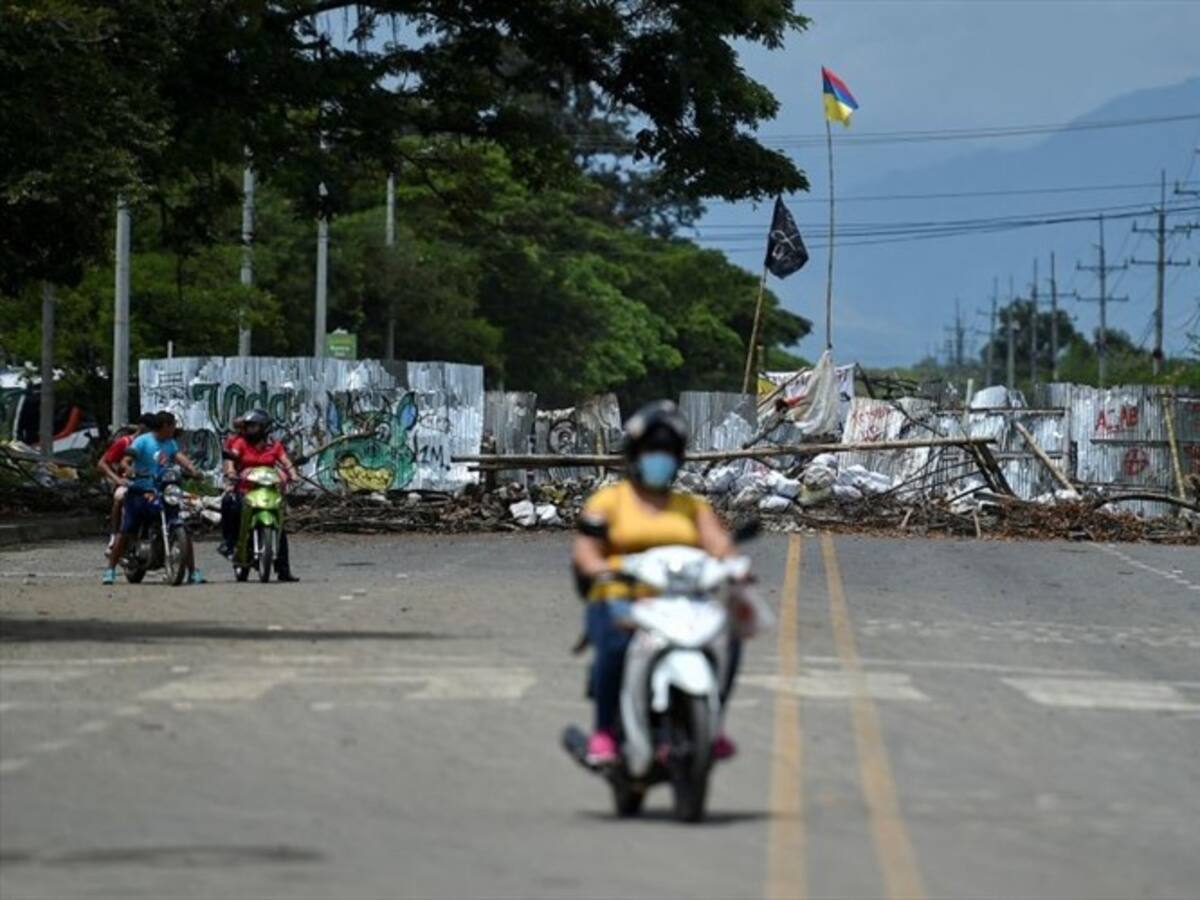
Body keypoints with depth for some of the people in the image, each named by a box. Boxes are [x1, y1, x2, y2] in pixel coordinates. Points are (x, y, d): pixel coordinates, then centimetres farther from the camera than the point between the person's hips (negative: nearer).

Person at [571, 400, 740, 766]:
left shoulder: (692, 506, 20)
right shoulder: (608, 500, 12)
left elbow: (717, 541, 4)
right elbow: (584, 549, 0)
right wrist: (602, 570, -23)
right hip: (619, 599, -3)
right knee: (616, 643, -36)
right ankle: (603, 732, -23)